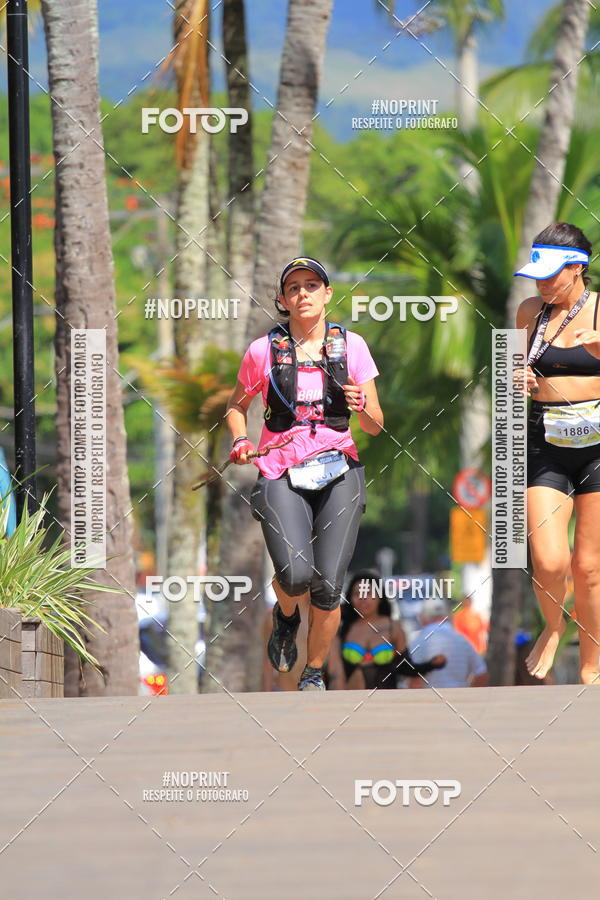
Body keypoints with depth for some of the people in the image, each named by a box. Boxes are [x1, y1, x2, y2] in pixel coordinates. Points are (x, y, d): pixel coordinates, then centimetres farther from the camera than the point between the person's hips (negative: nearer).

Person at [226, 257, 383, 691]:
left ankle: (314, 673, 17)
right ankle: (286, 614, 16)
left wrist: (361, 407, -16)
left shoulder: (351, 345, 4)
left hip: (338, 472, 1)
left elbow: (376, 426, 7)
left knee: (328, 586, -10)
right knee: (296, 576, -22)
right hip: (281, 475, -1)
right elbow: (237, 406, 18)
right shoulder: (263, 350, 2)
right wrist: (240, 439, -2)